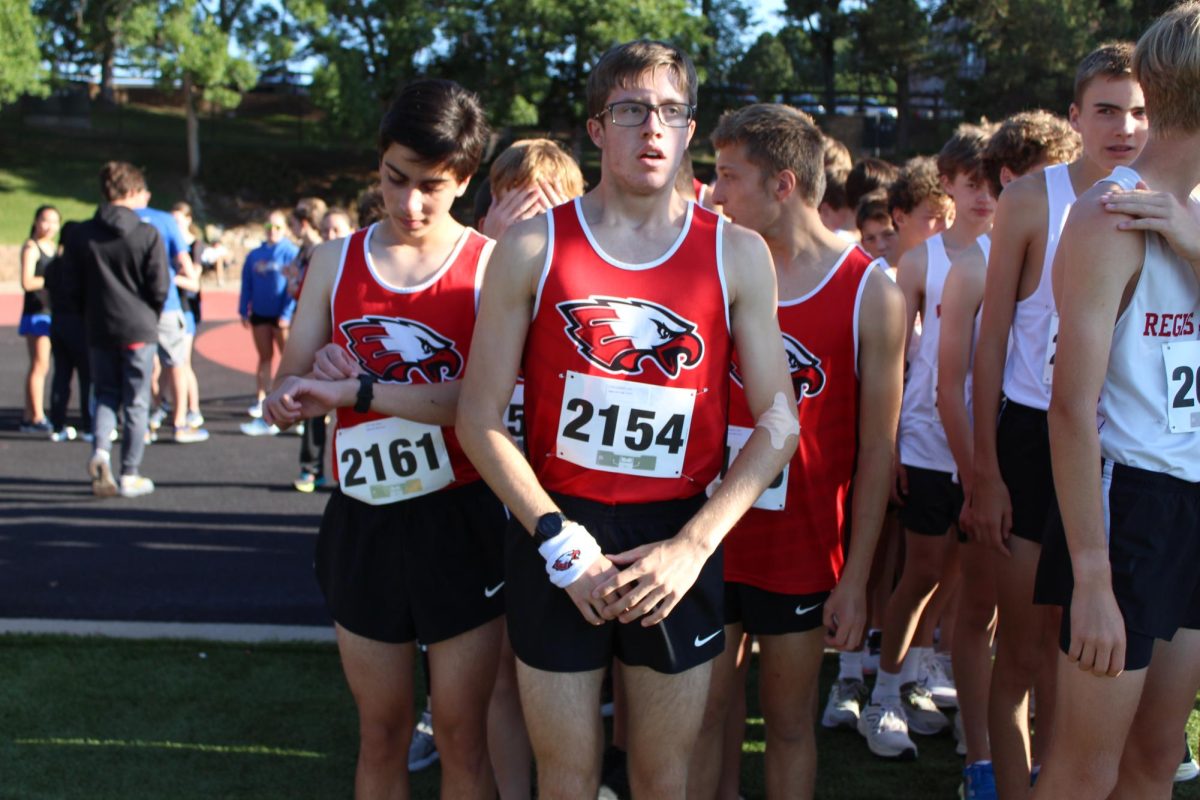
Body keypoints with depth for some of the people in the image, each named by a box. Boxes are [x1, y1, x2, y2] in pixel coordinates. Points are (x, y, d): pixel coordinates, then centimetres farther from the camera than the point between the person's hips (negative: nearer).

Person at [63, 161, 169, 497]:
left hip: (99, 330, 3)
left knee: (105, 394, 16)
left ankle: (100, 449, -9)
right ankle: (130, 476, 9)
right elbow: (160, 288, -9)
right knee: (136, 404, 6)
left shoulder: (79, 235, -1)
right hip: (139, 330, -3)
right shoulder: (147, 235, -10)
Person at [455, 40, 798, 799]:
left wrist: (693, 546, -10)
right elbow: (480, 416, -2)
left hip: (677, 543, 1)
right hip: (557, 533, -1)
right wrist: (559, 539, -11)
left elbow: (778, 422, 0)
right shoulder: (532, 248, -2)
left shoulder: (737, 254, 0)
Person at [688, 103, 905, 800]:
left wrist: (856, 578, -6)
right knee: (702, 711, 9)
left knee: (791, 722, 10)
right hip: (708, 541, 3)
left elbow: (877, 450, -5)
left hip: (802, 552, -3)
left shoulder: (872, 294, -7)